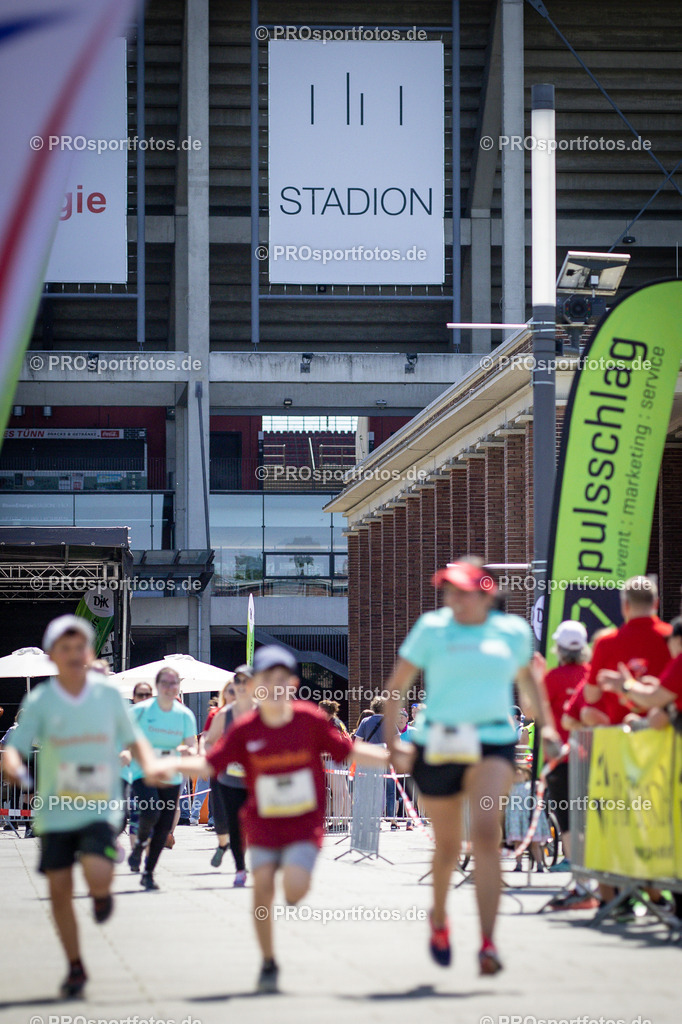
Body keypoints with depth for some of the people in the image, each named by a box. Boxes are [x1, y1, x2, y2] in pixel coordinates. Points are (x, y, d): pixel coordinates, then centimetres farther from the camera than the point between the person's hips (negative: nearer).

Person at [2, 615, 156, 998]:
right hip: (55, 809, 1)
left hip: (101, 806, -1)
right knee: (60, 888, 3)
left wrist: (150, 765, -8)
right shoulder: (40, 700, -6)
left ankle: (102, 895, 15)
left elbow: (134, 738, 10)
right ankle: (75, 968, 20)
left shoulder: (109, 693, -2)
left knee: (98, 875, -24)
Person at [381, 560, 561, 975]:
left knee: (486, 831, -22)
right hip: (438, 745, 0)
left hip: (495, 743, 0)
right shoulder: (432, 628, 1)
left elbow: (527, 676, 26)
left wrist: (546, 726, 18)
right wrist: (391, 739, -3)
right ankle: (439, 918, 43)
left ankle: (488, 943, -24)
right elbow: (397, 685, 6)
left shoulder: (513, 631, 7)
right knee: (448, 847, 10)